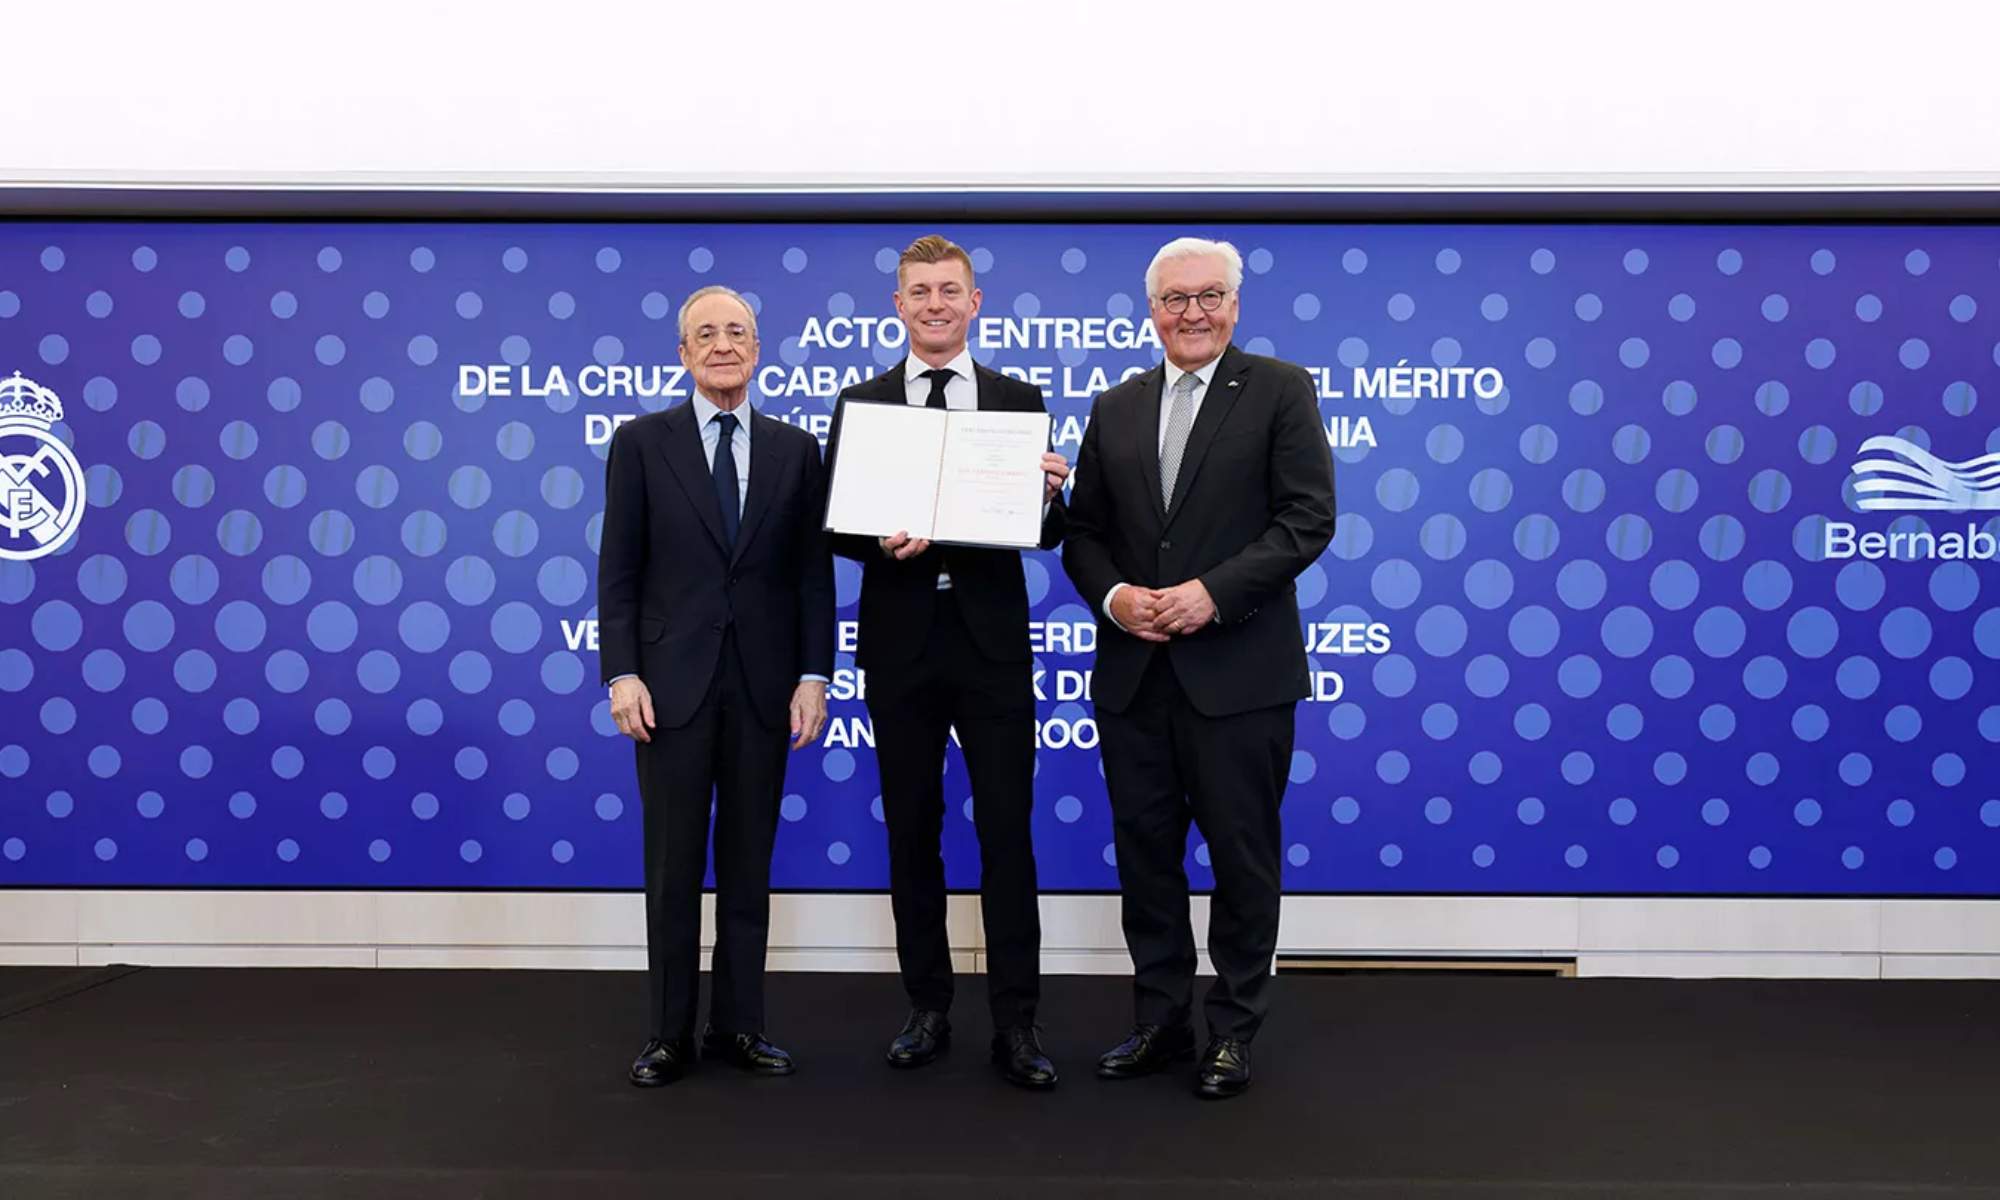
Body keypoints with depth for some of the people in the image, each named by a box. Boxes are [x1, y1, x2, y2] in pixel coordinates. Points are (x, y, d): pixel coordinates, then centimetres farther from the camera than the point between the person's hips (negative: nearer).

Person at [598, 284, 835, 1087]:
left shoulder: (795, 449, 8)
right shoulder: (642, 442, 3)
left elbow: (813, 572, 5)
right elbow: (618, 570, 0)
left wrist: (813, 676, -3)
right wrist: (621, 673, -9)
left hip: (762, 684, 2)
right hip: (673, 681, -2)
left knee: (749, 864, 9)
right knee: (673, 865, 6)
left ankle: (738, 1027, 21)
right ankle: (670, 1035, 18)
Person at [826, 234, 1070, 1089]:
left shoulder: (1020, 401, 5)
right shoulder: (860, 405, 6)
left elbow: (1046, 534, 4)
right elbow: (836, 525, 2)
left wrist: (1049, 492, -18)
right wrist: (881, 544, -18)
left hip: (991, 641, -1)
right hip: (901, 642, 1)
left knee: (1007, 830, 2)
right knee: (912, 831, 10)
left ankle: (1016, 1024, 11)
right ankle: (928, 1008, 24)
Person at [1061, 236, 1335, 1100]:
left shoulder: (1280, 390, 0)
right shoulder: (1115, 409, 13)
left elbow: (1307, 519, -8)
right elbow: (1082, 532, 12)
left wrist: (1213, 592, -17)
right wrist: (1111, 595, -8)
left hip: (1238, 671, -4)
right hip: (1133, 672, 4)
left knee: (1242, 858, 6)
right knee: (1144, 853, 11)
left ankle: (1234, 1030, 22)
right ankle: (1160, 1021, 26)